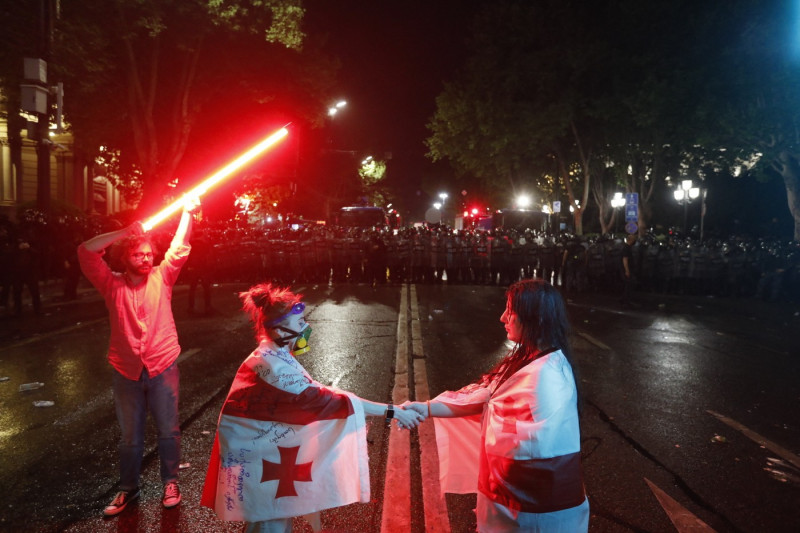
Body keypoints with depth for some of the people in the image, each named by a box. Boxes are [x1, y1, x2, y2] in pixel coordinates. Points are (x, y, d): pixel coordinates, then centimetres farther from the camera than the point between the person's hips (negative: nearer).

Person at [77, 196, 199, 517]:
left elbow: (180, 247, -4)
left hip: (162, 368, 0)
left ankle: (170, 482, 29)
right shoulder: (112, 284, 0)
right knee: (130, 436, 16)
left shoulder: (161, 277, 1)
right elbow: (86, 251, -9)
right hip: (127, 372, 1)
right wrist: (125, 232, -13)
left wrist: (187, 212, -12)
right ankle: (128, 488, 33)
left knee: (168, 431, 10)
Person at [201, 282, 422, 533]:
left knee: (278, 512, 20)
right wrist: (391, 411, -31)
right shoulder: (272, 364, -29)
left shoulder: (278, 356, 3)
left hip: (264, 442, 9)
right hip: (252, 447, -9)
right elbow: (322, 399, -32)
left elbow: (307, 395, 4)